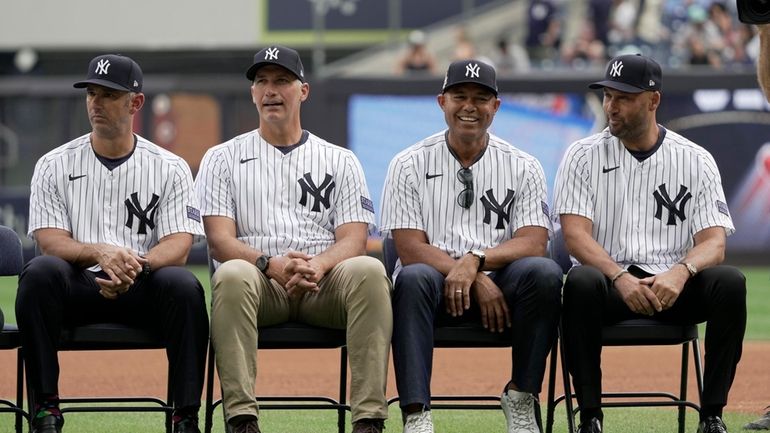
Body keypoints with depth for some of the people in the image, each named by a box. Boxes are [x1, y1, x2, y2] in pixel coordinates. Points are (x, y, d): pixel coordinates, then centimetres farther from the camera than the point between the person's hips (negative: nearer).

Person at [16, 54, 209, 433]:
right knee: (40, 272, -33)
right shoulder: (55, 165, 9)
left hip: (142, 288, 0)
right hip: (78, 286, 0)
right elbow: (50, 242, -3)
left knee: (183, 285, -33)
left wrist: (137, 267, -26)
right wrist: (100, 254, -25)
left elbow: (178, 245, -4)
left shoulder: (170, 168, 8)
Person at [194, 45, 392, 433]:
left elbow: (353, 240, 5)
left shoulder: (340, 161, 17)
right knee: (231, 275, -36)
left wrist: (318, 265, -19)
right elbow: (219, 240, 1)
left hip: (326, 283, 1)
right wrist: (273, 265, -19)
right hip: (260, 283, -1)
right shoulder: (223, 159, 14)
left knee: (369, 271, -32)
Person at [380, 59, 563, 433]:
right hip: (437, 286, -1)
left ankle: (522, 398, -16)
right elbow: (410, 248, -5)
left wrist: (476, 260, -22)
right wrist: (477, 281, -17)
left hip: (499, 283, 1)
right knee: (414, 278, -36)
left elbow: (533, 244, -4)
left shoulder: (522, 167, 8)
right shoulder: (409, 165, 4)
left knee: (544, 272, -29)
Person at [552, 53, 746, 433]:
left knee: (730, 282, -29)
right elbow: (575, 235, -6)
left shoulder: (696, 160, 7)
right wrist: (621, 278, -25)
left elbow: (714, 241, -2)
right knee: (581, 282, -36)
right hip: (609, 279, -1)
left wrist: (681, 272, -26)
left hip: (675, 287, 1)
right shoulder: (584, 156, 5)